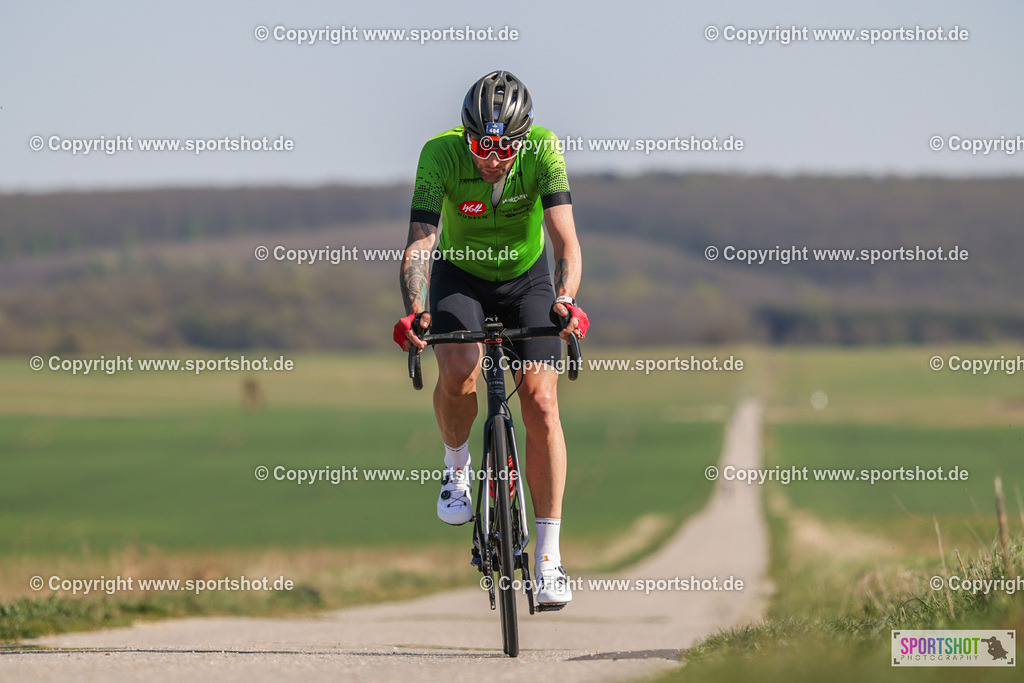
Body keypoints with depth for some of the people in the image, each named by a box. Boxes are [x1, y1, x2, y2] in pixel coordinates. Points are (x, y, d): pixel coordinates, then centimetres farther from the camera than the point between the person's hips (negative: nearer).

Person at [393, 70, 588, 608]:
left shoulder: (544, 151, -28)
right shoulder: (441, 154, -29)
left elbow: (566, 240, -34)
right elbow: (419, 242, -35)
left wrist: (565, 299, -52)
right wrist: (413, 311, -51)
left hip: (526, 277, 0)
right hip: (459, 275, 0)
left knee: (541, 402, -11)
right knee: (458, 371, -29)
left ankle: (548, 557, -6)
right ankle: (457, 467, 2)